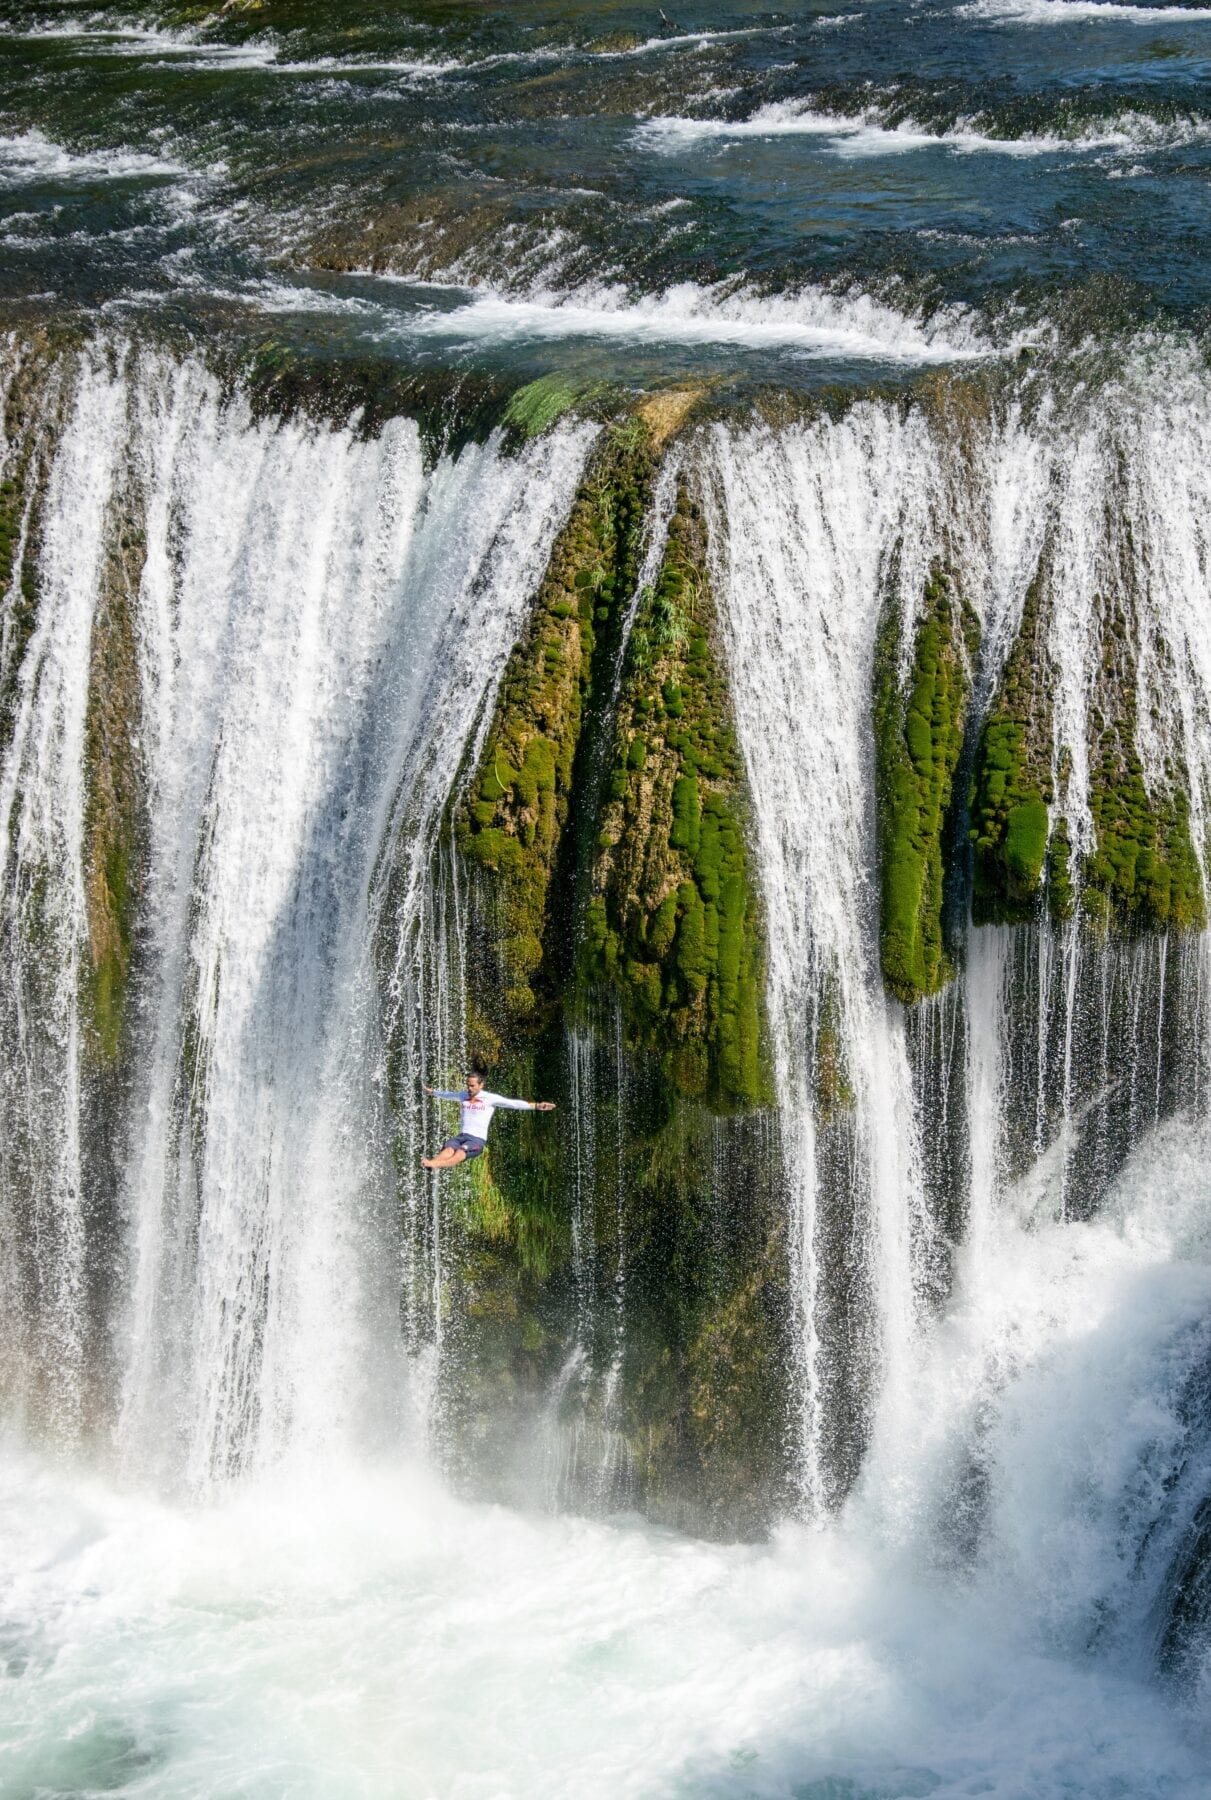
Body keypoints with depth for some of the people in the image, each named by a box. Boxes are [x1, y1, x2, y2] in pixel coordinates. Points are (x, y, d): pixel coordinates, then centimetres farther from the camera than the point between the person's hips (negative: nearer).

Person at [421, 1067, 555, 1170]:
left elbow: (514, 1104, -4)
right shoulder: (463, 1096, 17)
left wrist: (536, 1106, -11)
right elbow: (446, 1094, 37)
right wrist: (433, 1092, 55)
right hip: (461, 1135, 4)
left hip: (477, 1139, -4)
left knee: (460, 1153, -36)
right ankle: (432, 1163, -62)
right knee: (449, 1148, -32)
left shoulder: (490, 1098, 1)